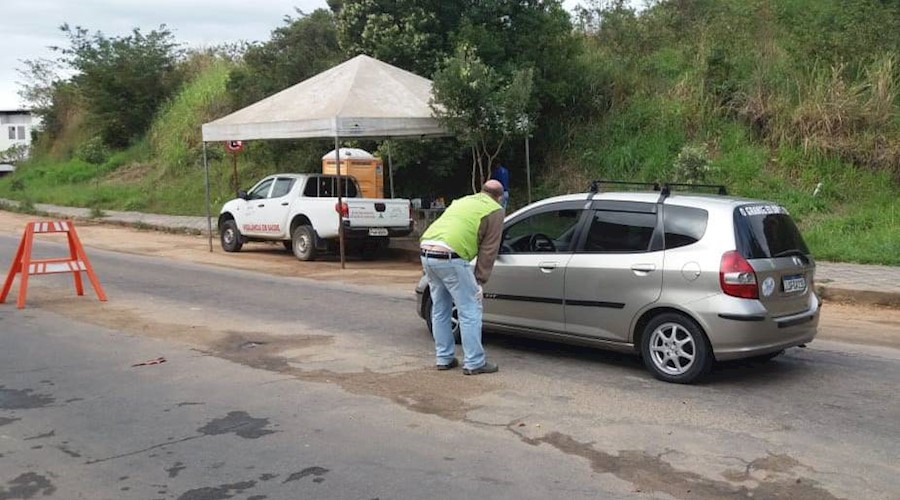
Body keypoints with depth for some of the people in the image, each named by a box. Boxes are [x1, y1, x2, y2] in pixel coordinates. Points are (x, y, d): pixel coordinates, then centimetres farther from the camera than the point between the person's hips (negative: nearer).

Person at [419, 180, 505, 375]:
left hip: (426, 251, 8)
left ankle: (444, 358, 26)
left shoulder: (462, 201, 30)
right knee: (470, 310, 1)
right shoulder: (495, 210, 9)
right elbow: (488, 249, 3)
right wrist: (480, 280, 5)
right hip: (450, 257, -8)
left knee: (440, 309, 18)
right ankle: (474, 363, 4)